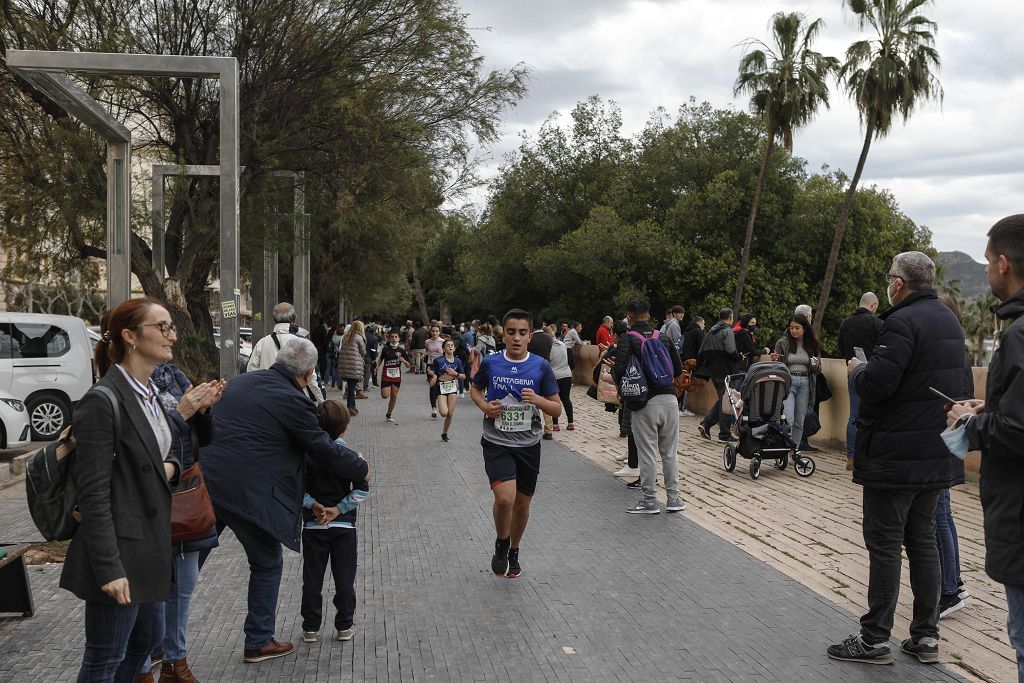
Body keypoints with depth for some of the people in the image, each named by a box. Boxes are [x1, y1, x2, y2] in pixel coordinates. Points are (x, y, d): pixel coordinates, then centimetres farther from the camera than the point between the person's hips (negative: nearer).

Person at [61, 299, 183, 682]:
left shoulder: (152, 394, 9)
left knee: (145, 639, 22)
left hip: (150, 545, 9)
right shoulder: (102, 402, -18)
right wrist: (108, 568, -22)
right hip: (120, 550, -9)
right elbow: (93, 494, -20)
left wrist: (170, 466, -1)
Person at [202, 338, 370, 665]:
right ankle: (258, 642, 21)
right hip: (247, 494, -6)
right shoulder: (294, 401, -12)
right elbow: (325, 450, -5)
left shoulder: (239, 382, 10)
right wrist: (361, 469, 13)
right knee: (267, 565, 12)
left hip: (205, 481, 6)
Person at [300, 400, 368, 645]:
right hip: (344, 526, -1)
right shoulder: (350, 456, -9)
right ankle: (344, 627, 15)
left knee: (312, 578, 9)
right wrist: (338, 509, -9)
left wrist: (312, 505, -5)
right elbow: (362, 490, -11)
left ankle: (310, 628, 15)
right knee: (344, 579, 9)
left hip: (312, 526, 1)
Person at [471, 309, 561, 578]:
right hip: (497, 443, -2)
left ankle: (514, 551, 40)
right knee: (505, 498, -21)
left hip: (528, 445, 2)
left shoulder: (541, 366, -6)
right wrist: (484, 406, -6)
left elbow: (557, 409, -1)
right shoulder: (490, 363, -5)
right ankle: (501, 544, 9)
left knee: (522, 504, 12)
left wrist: (538, 400, -21)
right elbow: (475, 389, 14)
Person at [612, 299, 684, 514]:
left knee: (647, 454, 3)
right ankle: (673, 498, 19)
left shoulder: (626, 339, -5)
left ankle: (649, 500, 10)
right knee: (669, 452, 12)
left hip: (645, 403, -4)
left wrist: (620, 384, 4)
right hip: (669, 399, 4)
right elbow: (678, 369, 11)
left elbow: (620, 369, -17)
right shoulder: (664, 337, 9)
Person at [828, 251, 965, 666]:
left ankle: (875, 639, 5)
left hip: (895, 456, -9)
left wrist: (857, 370, -3)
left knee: (884, 545, -2)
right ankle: (926, 636, 20)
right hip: (936, 454, 9)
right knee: (922, 540, 14)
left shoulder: (902, 322, -18)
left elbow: (876, 384, -26)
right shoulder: (949, 320, 13)